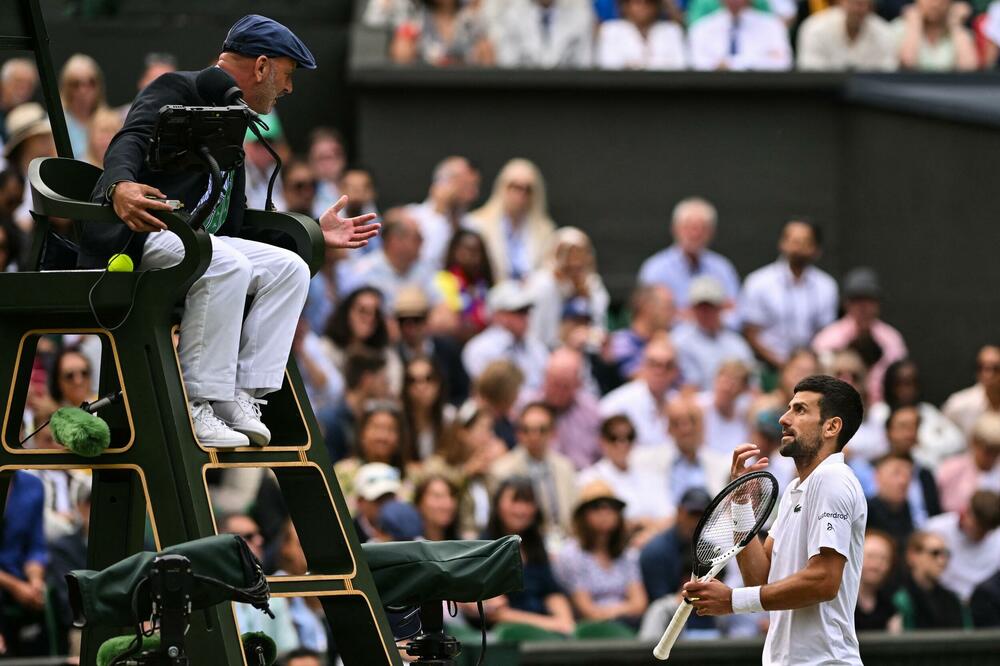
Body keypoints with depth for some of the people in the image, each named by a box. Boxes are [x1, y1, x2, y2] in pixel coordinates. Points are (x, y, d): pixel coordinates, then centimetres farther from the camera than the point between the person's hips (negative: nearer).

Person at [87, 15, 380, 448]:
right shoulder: (178, 90, -5)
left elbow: (231, 220, 25)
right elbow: (129, 143, -23)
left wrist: (315, 231, 21)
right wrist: (120, 188, -47)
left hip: (199, 241, 9)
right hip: (139, 235, -9)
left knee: (289, 268, -9)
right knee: (227, 266, -34)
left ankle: (240, 396, -16)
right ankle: (193, 405, -30)